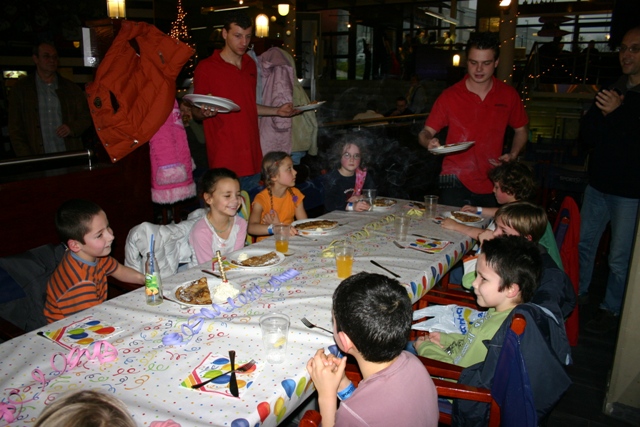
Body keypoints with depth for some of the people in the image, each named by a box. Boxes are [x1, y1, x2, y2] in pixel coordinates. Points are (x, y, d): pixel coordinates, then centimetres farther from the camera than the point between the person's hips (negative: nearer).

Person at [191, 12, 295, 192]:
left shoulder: (251, 65, 15)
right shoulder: (206, 68, -4)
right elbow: (196, 112, 0)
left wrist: (277, 111, 12)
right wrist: (204, 113, -22)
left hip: (252, 156, 6)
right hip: (224, 161, -5)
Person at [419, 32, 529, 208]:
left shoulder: (509, 95, 5)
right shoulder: (449, 96, -2)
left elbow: (521, 130, 18)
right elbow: (426, 132, 0)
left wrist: (512, 155, 0)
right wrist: (429, 142, -23)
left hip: (492, 185, 3)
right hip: (456, 181, -2)